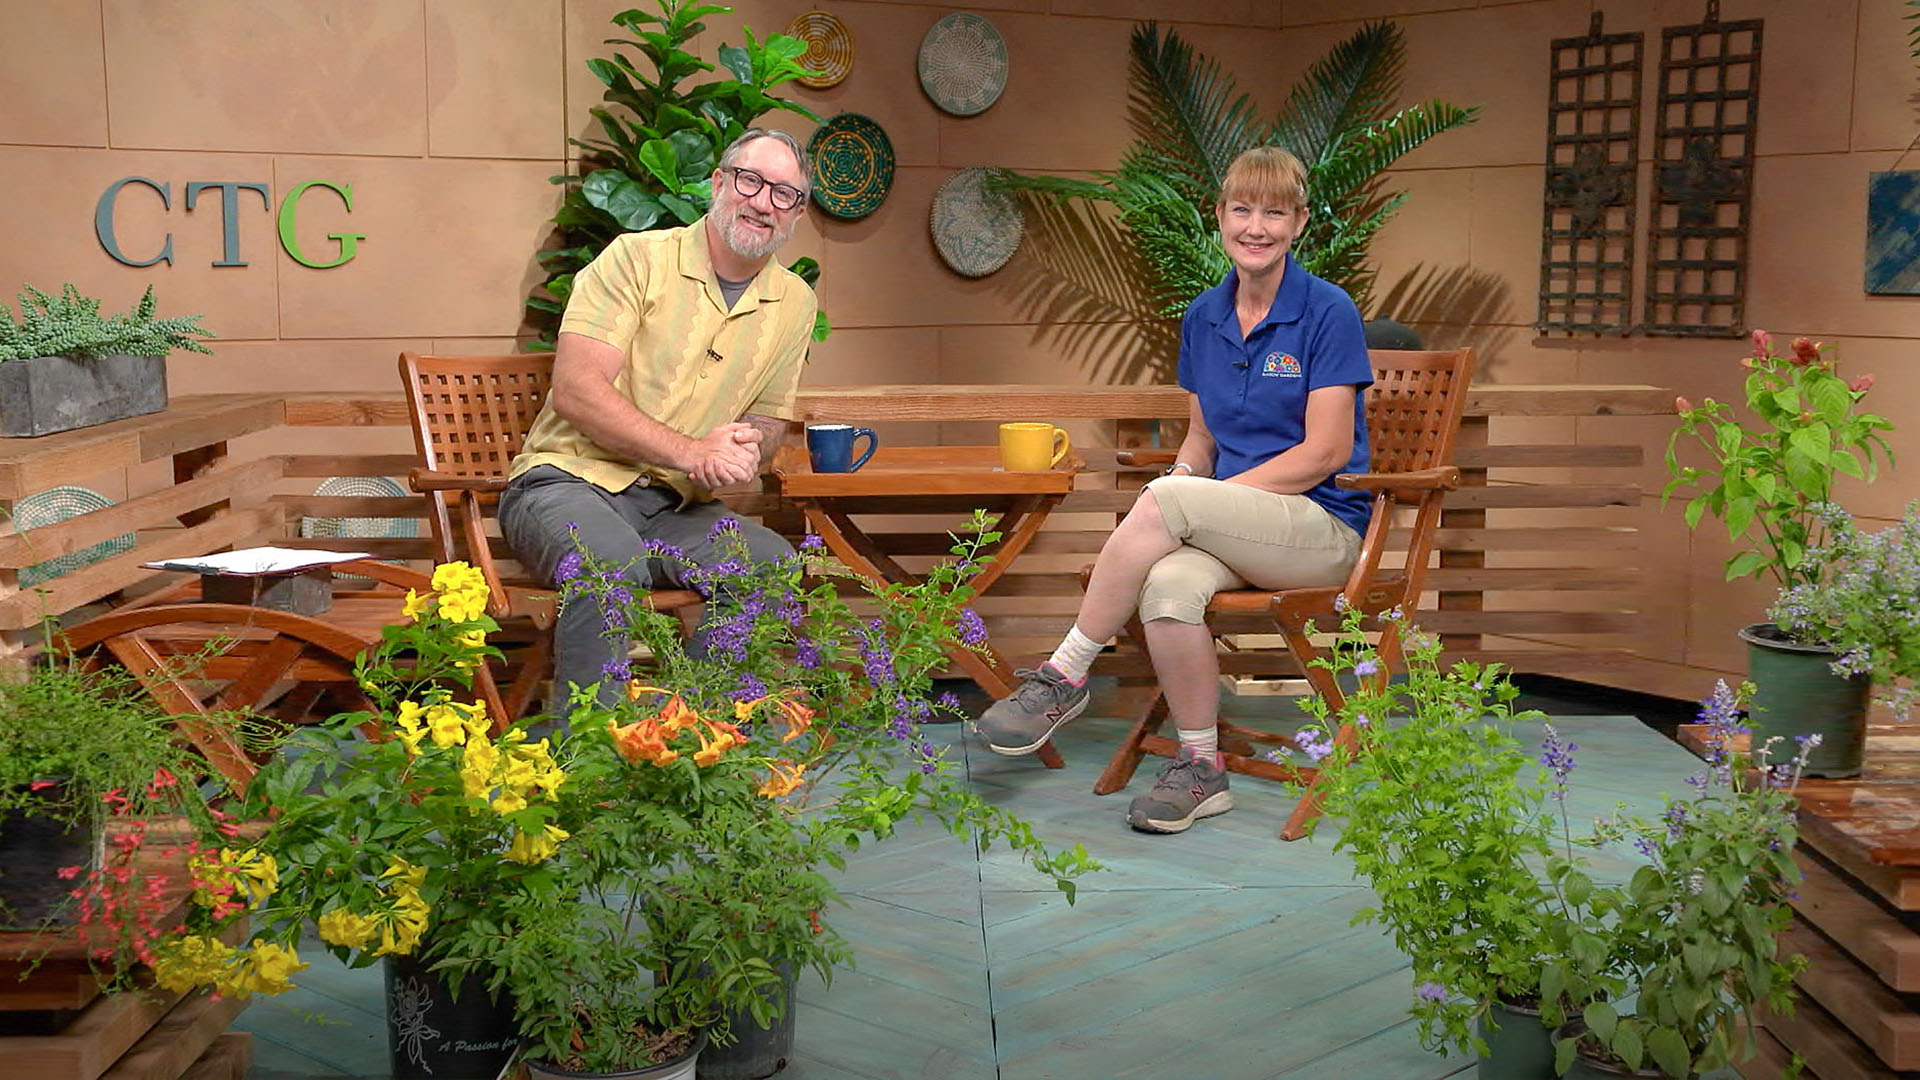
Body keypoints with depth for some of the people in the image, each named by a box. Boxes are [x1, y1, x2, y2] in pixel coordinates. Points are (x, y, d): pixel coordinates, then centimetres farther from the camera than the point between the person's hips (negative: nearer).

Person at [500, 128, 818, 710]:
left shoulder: (795, 303, 11)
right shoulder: (638, 258, -6)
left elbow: (768, 418, 21)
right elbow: (575, 391, -15)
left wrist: (748, 447, -6)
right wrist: (690, 452, -23)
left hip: (675, 508, 5)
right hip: (572, 481, -5)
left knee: (776, 565, -24)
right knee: (612, 559, -37)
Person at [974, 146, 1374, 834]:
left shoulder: (1327, 312, -6)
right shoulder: (1203, 317, 12)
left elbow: (1326, 451, -12)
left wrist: (1193, 495, -15)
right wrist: (1185, 480, -6)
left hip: (1323, 526, -4)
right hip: (1233, 532, 4)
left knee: (1166, 499, -31)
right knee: (1169, 586, -32)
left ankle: (1063, 676, -18)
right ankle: (1201, 771, -16)